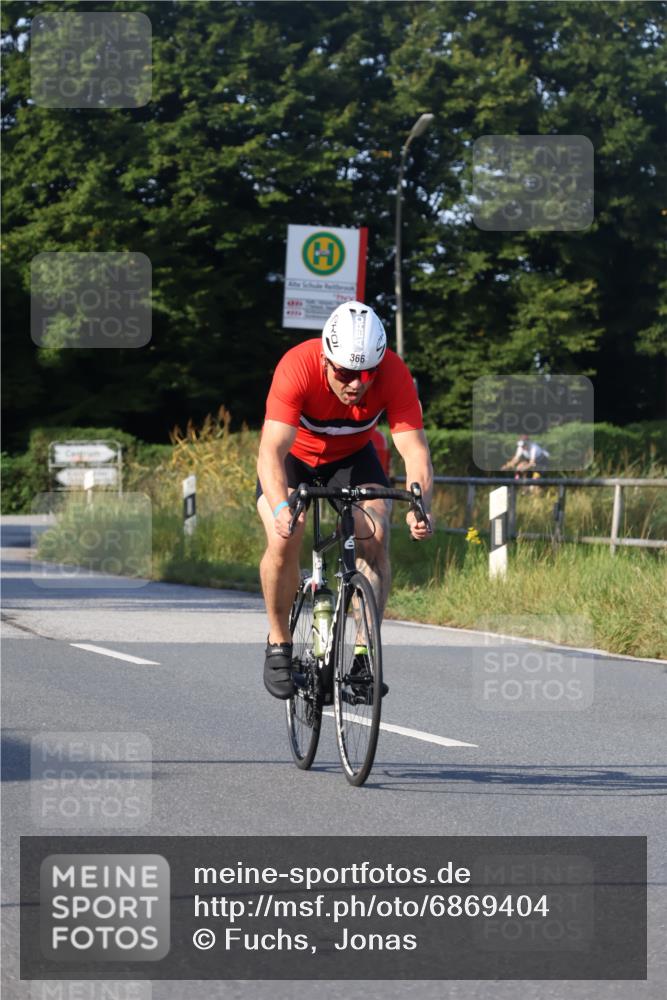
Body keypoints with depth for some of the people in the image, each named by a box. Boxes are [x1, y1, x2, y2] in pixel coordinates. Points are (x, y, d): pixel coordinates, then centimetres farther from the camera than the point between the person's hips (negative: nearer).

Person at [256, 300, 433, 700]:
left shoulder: (394, 374, -31)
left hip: (353, 456, 2)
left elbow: (416, 452, -35)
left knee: (376, 538, -22)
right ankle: (279, 644, -3)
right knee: (284, 541, -25)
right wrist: (281, 508, -60)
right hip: (294, 454, -2)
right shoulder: (298, 367, -37)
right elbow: (272, 450, -43)